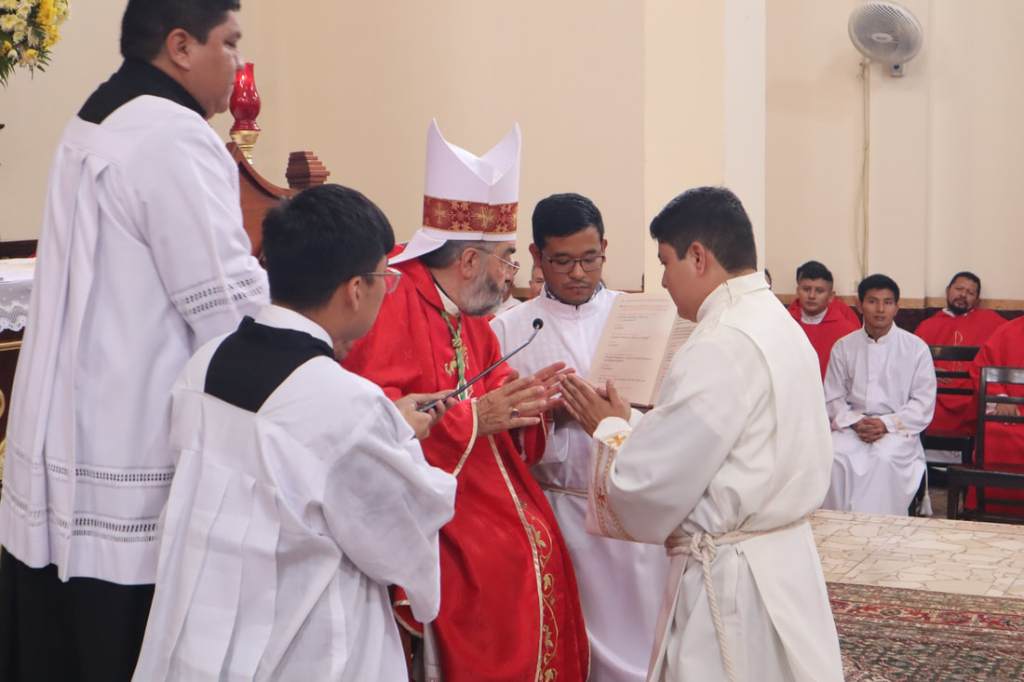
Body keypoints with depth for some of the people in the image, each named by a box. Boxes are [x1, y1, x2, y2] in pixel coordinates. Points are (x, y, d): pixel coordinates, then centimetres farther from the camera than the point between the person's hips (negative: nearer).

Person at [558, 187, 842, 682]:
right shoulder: (779, 325, 9)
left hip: (731, 578, -9)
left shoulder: (722, 345, -20)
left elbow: (647, 488, -19)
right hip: (783, 561, 9)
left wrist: (610, 430, -2)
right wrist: (629, 424, 9)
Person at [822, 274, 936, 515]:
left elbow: (924, 404, -1)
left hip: (897, 429, -2)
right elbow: (833, 398, 7)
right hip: (852, 426, 2)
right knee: (834, 457, -30)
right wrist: (855, 422, -13)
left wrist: (886, 424, -13)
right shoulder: (843, 347, 7)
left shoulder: (916, 348, 1)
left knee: (884, 459, -34)